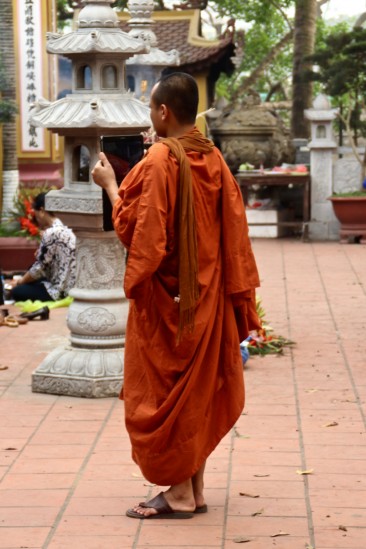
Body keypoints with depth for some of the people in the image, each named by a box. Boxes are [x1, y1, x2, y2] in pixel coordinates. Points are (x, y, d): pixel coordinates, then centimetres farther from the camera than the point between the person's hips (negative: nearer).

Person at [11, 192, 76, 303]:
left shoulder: (50, 233, -18)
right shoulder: (65, 230, 11)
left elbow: (40, 267, -13)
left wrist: (22, 280, 3)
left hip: (59, 289, -10)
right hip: (70, 285, 10)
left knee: (16, 292, -3)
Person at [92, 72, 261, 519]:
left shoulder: (159, 160, -16)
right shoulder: (213, 159, 4)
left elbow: (131, 223, -13)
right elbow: (232, 229, 5)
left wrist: (110, 184, 3)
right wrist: (237, 293, 11)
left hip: (165, 296, -7)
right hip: (205, 294, 7)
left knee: (164, 388, 2)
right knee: (199, 389, 12)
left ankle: (180, 493, 5)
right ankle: (194, 488, 18)